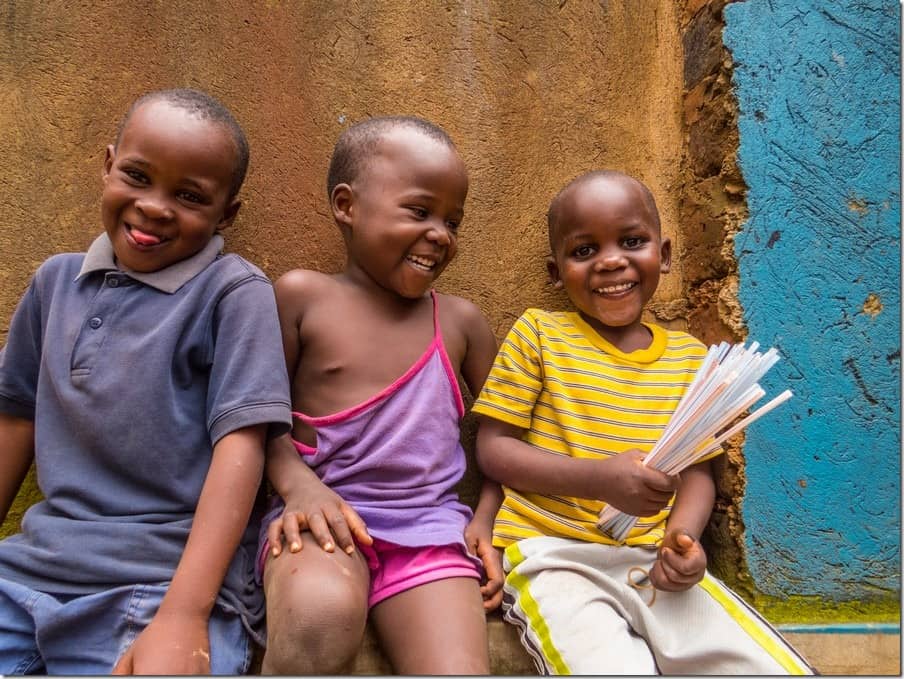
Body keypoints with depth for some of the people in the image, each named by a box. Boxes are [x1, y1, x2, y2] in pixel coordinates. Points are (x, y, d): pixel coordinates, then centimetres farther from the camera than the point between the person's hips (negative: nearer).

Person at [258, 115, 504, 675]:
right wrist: (299, 484, -16)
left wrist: (486, 518, 2)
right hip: (328, 514, -1)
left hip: (432, 524, 2)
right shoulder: (303, 296, 4)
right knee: (321, 613, -35)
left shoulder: (461, 321, 11)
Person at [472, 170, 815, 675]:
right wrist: (600, 478, -18)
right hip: (556, 554, -3)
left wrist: (683, 535, -11)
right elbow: (493, 450, -3)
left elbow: (697, 470, 12)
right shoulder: (538, 335, 0)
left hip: (654, 561, 4)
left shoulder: (689, 356, 10)